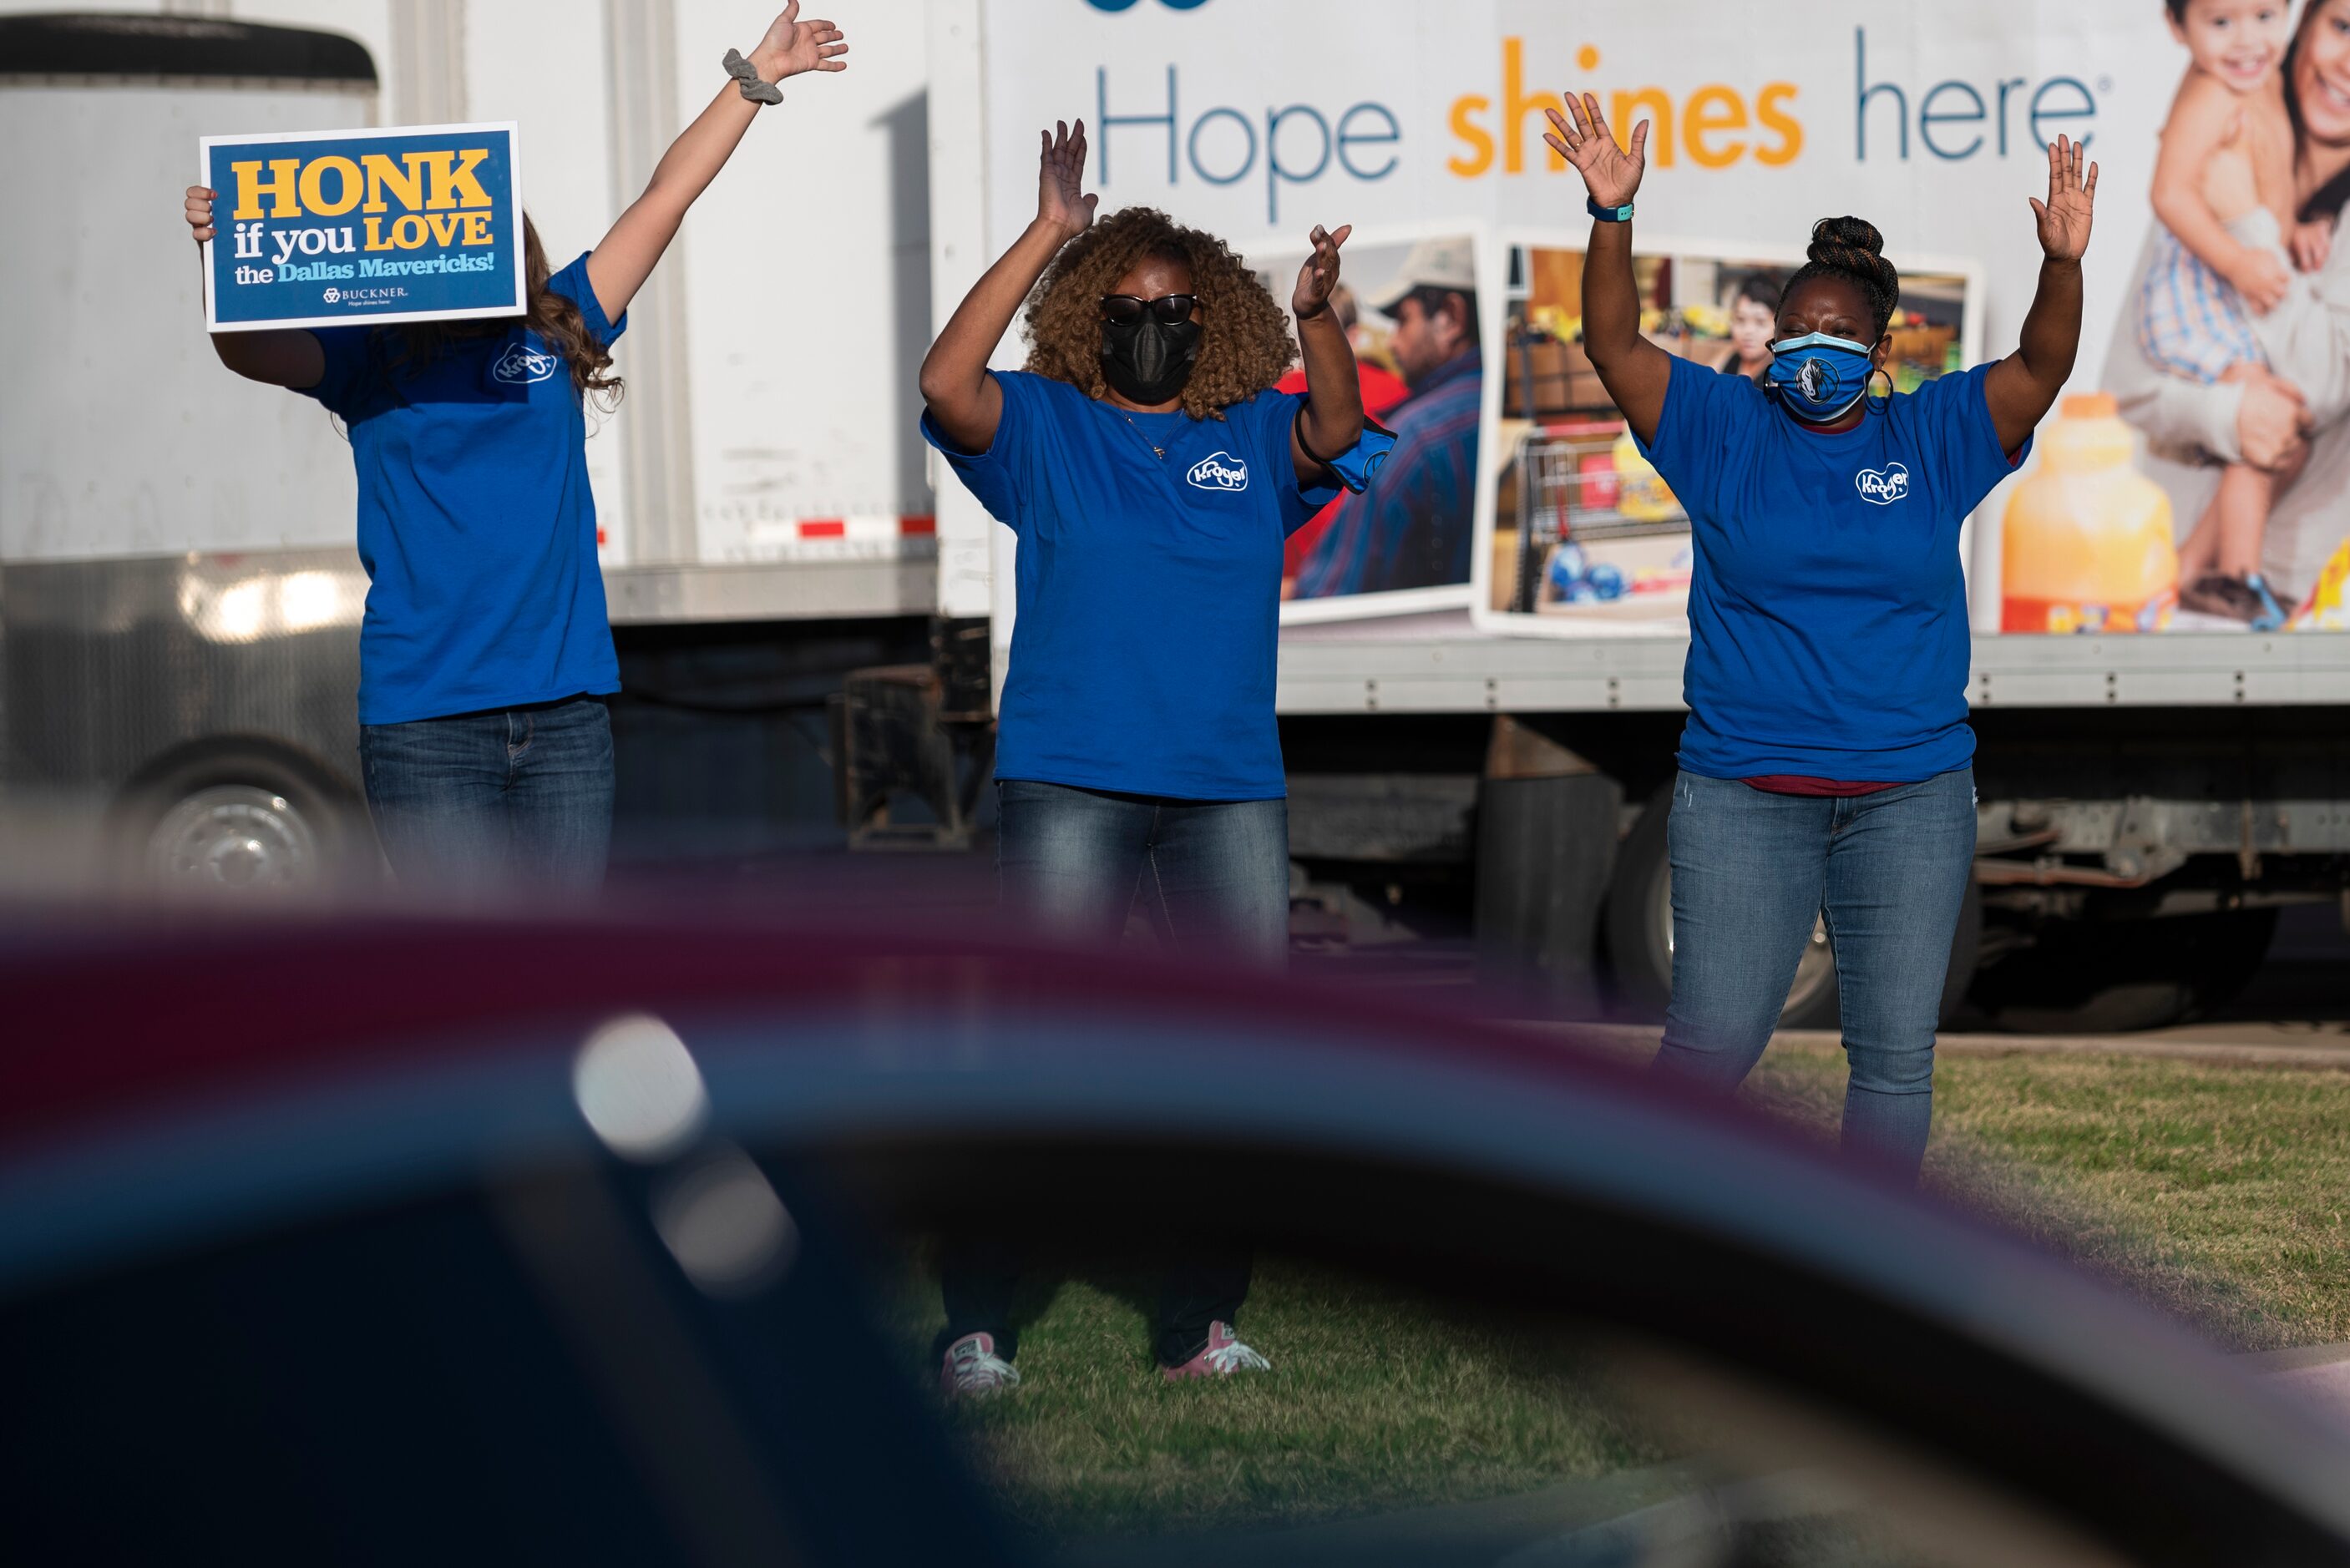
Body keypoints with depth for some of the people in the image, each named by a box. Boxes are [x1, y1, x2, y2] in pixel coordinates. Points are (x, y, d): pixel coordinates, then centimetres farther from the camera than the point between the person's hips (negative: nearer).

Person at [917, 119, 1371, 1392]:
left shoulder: (1252, 438, 10)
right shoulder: (1044, 430, 5)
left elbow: (1335, 429, -10)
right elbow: (946, 382, -13)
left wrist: (1317, 315, -29)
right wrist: (1047, 235, -16)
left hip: (1230, 789, 3)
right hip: (1071, 784, -3)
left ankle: (1200, 1323, 14)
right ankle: (975, 1324, -6)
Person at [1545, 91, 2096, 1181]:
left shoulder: (1932, 438, 5)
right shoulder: (1724, 430, 3)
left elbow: (2040, 368, -7)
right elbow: (1615, 346, -7)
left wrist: (2064, 263, -26)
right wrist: (1612, 216, -22)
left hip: (1910, 798, 1)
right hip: (1743, 795, -1)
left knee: (1895, 1053, 4)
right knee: (1712, 1041, -2)